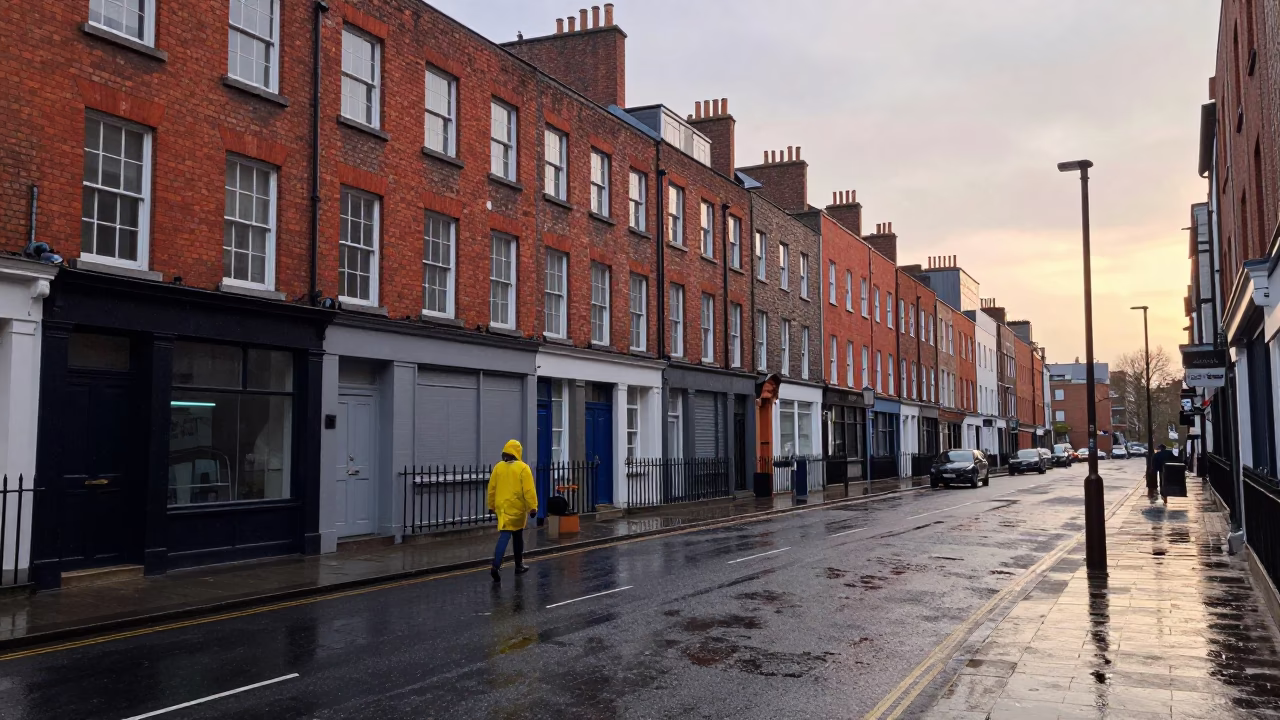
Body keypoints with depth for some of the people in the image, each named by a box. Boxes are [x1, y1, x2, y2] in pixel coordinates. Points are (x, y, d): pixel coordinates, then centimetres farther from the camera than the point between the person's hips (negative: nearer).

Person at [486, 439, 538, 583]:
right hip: (517, 508, -3)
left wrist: (491, 506, 18)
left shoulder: (498, 467, 2)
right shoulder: (523, 468, -10)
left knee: (504, 536, 7)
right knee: (517, 536, 12)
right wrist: (533, 507, -9)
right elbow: (529, 490, -14)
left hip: (502, 507, 3)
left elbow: (492, 488, 7)